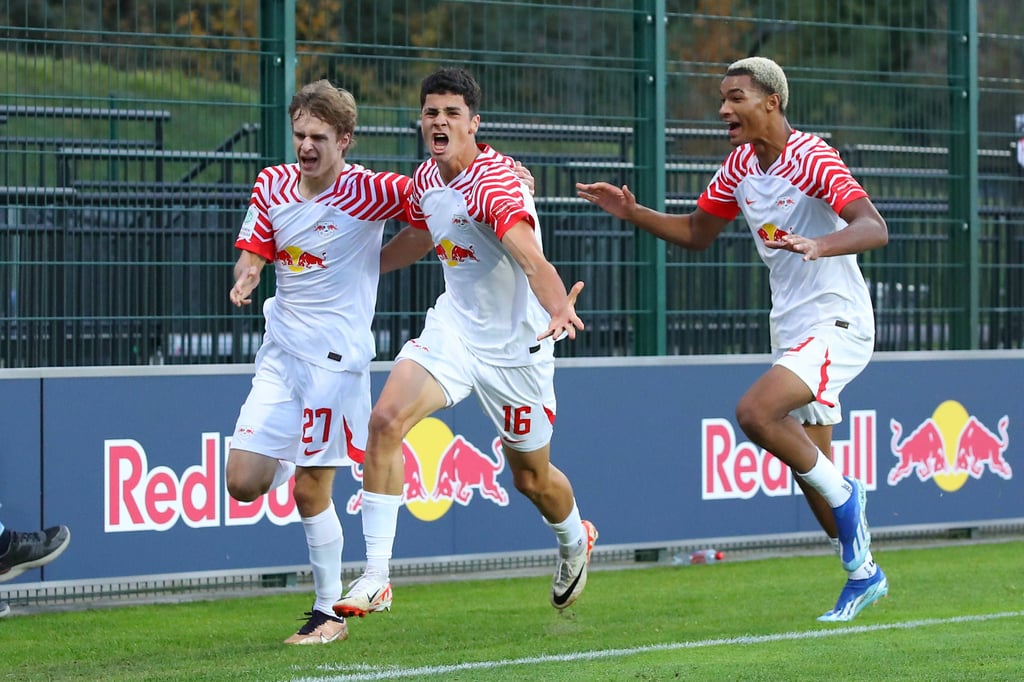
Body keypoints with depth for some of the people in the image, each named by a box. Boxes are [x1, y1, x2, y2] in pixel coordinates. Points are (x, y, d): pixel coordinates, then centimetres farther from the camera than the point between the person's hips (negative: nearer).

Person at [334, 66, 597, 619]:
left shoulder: (495, 184, -25)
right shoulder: (426, 179, -1)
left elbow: (533, 262, -41)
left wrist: (559, 308, -60)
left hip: (515, 345, -5)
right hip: (452, 326, 5)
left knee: (531, 477, 11)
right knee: (386, 420, -19)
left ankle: (575, 541, 48)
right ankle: (375, 580, -16)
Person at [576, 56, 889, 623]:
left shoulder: (810, 158, -17)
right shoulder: (740, 164, 7)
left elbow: (874, 228, -28)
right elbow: (696, 232, 19)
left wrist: (819, 245, -46)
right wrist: (632, 213, 5)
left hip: (837, 324, -8)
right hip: (790, 330, 8)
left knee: (755, 411, -28)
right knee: (808, 471, 9)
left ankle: (843, 494, -8)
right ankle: (862, 575, 25)